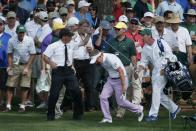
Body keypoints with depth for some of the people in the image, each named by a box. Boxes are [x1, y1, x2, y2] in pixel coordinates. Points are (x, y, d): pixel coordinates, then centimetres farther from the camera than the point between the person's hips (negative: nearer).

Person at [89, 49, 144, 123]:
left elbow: (121, 71, -27)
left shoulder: (110, 59, -28)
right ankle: (107, 118, 3)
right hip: (110, 80, 8)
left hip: (120, 79, -8)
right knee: (103, 97, -5)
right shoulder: (101, 60, -1)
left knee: (120, 102, -2)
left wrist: (123, 85, -27)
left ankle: (138, 109, 19)